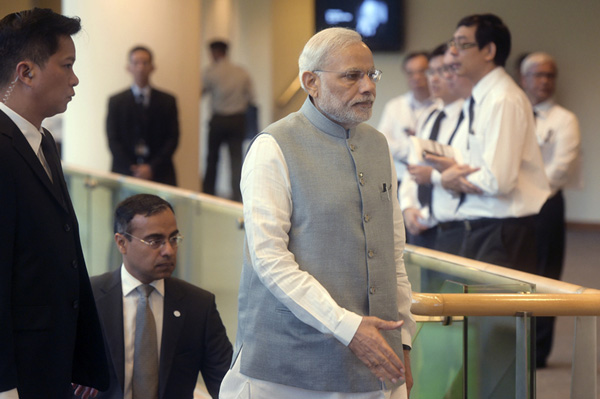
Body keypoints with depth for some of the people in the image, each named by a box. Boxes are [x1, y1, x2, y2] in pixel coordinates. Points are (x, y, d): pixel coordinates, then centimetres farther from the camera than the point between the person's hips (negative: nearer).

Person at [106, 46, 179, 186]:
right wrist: (132, 170, -8)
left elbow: (172, 138, 5)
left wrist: (152, 168, -7)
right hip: (125, 174, 0)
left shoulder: (167, 101, 11)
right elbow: (113, 140, 3)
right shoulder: (116, 101, 9)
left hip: (160, 175, 0)